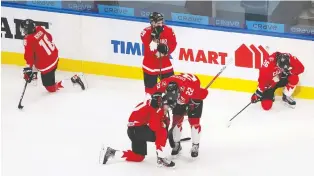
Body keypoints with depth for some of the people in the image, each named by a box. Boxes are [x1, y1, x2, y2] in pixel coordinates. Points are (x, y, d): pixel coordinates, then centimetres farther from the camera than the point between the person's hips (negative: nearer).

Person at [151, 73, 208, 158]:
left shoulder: (190, 89, -48)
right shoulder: (165, 83, -36)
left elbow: (204, 93, -33)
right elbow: (156, 90, -13)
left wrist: (193, 103, -24)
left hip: (194, 97, -4)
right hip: (180, 97, 4)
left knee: (194, 121, -7)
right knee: (177, 120, 3)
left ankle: (195, 146, 5)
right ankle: (176, 144, 19)